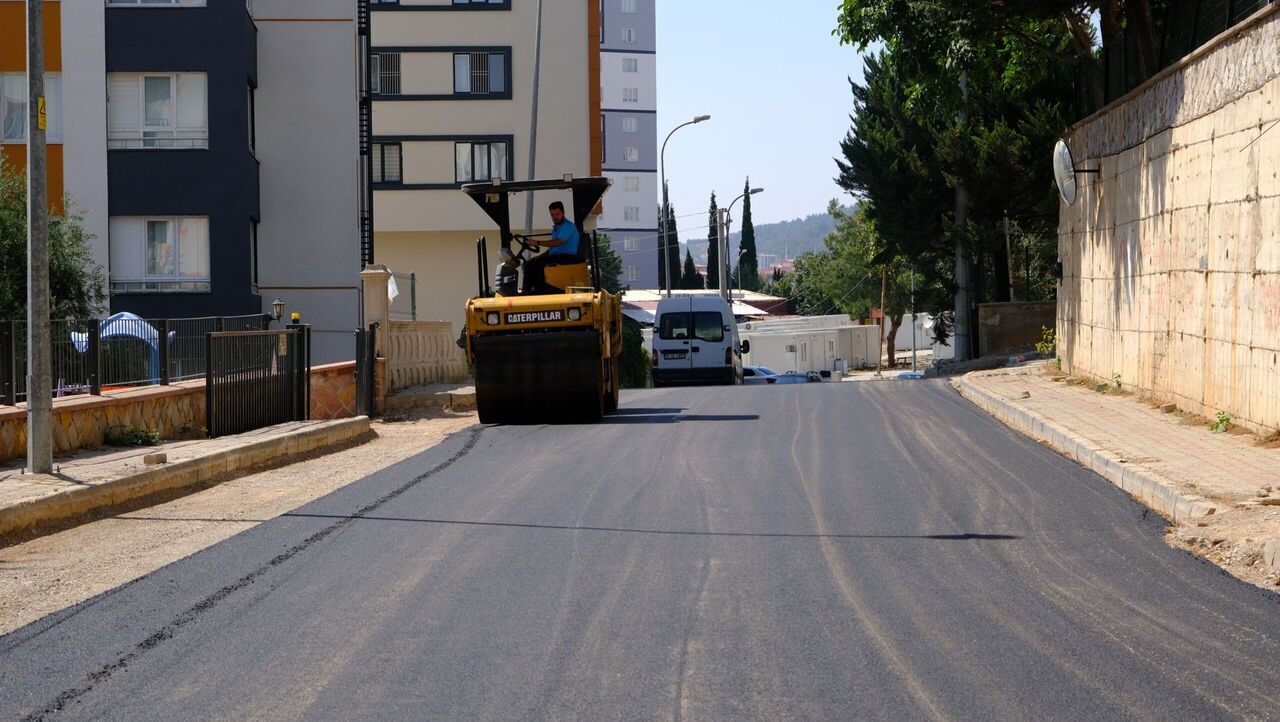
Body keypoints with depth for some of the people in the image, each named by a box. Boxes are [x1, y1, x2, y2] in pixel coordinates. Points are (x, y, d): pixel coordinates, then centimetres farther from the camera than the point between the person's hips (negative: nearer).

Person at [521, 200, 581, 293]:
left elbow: (558, 242, -25)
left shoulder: (568, 226, -11)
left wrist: (538, 243, -26)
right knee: (529, 263, 1)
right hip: (556, 255, 10)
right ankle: (527, 290, -4)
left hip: (568, 257, -10)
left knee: (539, 262, -29)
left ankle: (539, 289, -28)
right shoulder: (556, 228, 21)